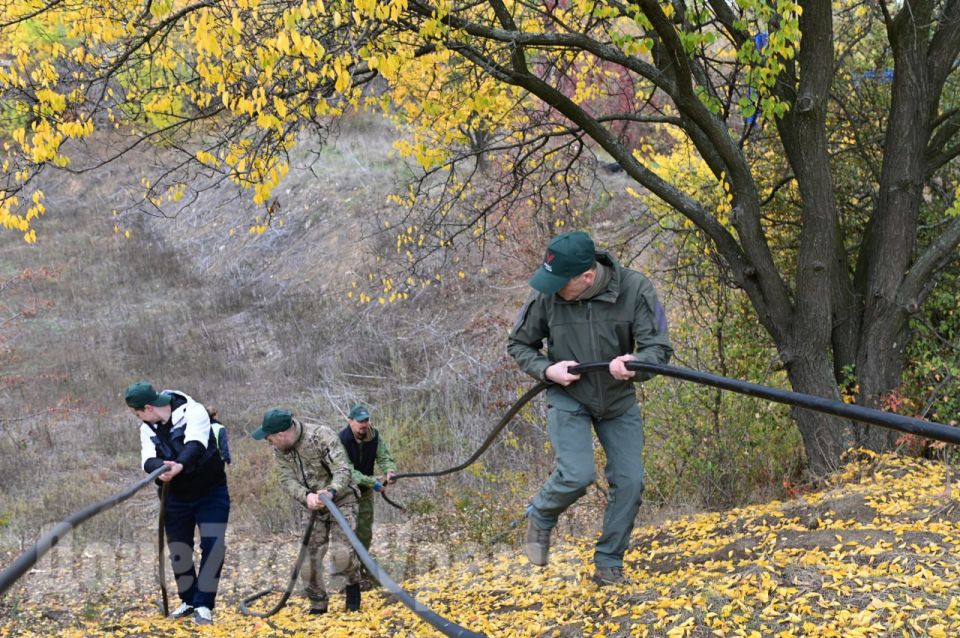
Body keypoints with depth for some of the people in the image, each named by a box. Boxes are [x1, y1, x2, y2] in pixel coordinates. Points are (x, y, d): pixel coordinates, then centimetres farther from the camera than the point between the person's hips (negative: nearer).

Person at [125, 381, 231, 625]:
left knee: (213, 546, -16)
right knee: (179, 551, 9)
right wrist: (160, 468, -43)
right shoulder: (148, 428, -4)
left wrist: (180, 465, -57)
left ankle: (204, 605, -11)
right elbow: (148, 460, -19)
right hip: (177, 497, 5)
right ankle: (189, 601, 28)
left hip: (212, 493, -5)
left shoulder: (193, 412, -20)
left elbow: (195, 445, -36)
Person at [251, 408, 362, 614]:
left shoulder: (322, 436, -24)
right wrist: (307, 496, -31)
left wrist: (331, 492, -47)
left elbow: (342, 470, -27)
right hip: (315, 506, 6)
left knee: (341, 552, -21)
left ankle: (353, 585, 7)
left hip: (341, 500, -6)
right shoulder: (279, 449, -4)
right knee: (309, 556, 1)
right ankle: (317, 604, 17)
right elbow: (287, 480, -10)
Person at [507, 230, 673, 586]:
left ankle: (608, 564, 14)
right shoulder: (546, 295, -19)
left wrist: (634, 365, -41)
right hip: (568, 397, -2)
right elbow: (518, 345, -2)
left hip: (618, 399, 2)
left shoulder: (633, 289, -21)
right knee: (577, 474, -20)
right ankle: (540, 518, 12)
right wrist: (546, 369, -22)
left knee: (629, 481, -2)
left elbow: (658, 347, -18)